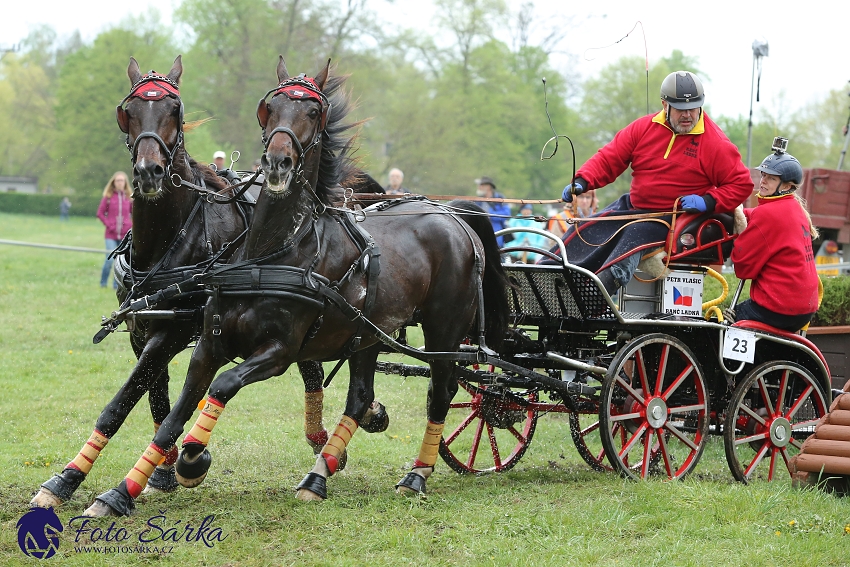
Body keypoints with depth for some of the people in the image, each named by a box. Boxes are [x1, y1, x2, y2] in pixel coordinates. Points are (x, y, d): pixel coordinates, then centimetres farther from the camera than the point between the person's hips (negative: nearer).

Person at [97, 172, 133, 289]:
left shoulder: (130, 197, 5)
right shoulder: (108, 197, -1)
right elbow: (100, 213, 3)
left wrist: (130, 225, 1)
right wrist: (108, 224, -6)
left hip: (125, 235, 2)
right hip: (111, 235, -2)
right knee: (110, 259, -12)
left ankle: (117, 285, 14)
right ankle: (103, 283, 4)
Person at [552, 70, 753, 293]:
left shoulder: (715, 143, -9)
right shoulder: (644, 128, 2)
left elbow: (742, 184, -6)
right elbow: (609, 158, 3)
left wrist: (708, 202, -20)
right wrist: (582, 181, -14)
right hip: (632, 206, 6)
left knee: (636, 233, -34)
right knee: (584, 231, -6)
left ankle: (608, 280, -56)